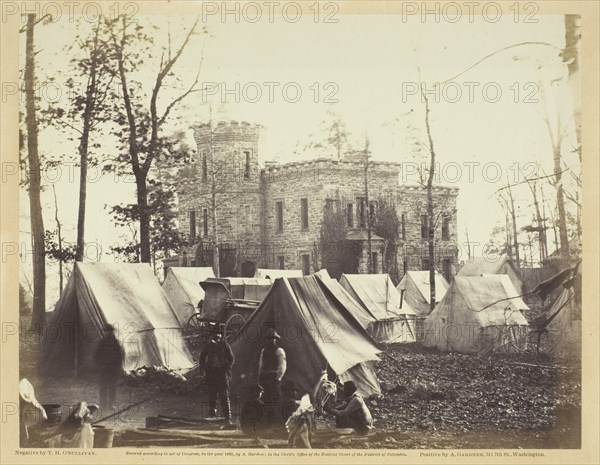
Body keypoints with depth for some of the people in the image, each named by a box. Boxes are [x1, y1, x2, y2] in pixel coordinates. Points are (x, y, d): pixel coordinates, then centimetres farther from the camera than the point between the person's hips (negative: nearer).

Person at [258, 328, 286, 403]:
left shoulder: (279, 351, -3)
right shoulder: (263, 350, 16)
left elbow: (283, 366, -7)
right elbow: (260, 365, 21)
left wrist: (278, 378, -13)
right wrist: (259, 377, 15)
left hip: (274, 377, -6)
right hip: (264, 377, 6)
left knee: (275, 396, -10)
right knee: (267, 398, 7)